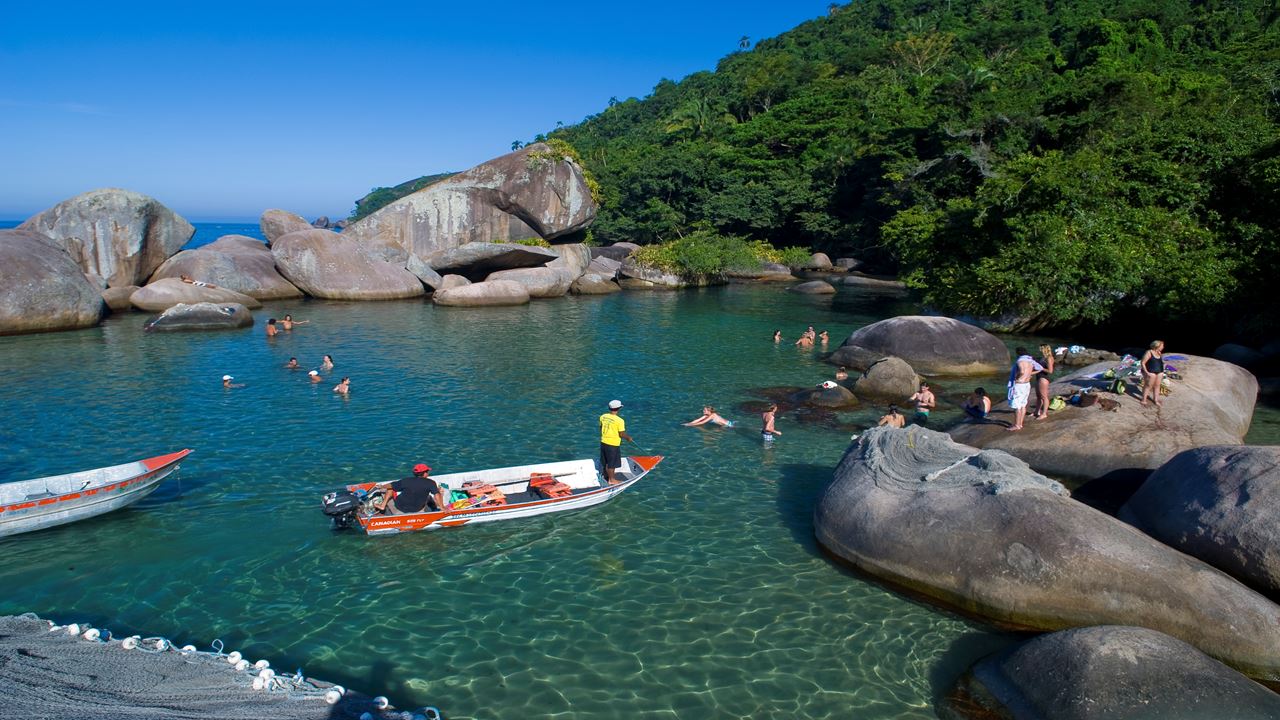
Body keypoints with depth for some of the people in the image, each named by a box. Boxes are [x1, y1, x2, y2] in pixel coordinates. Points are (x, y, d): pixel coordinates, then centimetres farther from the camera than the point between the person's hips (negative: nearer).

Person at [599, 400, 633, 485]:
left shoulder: (603, 417, -2)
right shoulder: (620, 420, -20)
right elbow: (622, 434, -17)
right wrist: (629, 438, 1)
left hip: (603, 442, 6)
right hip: (613, 444, -6)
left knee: (605, 462, 21)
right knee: (612, 463, 8)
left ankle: (606, 476, 36)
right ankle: (611, 480, 19)